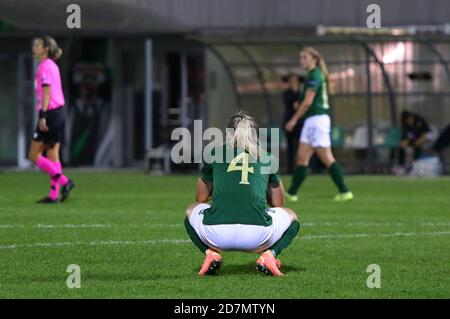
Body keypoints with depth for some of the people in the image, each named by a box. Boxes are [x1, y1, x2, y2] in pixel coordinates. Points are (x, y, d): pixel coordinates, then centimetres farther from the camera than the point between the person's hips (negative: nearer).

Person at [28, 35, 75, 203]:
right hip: (59, 113, 9)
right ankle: (54, 194, 7)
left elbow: (47, 92, -19)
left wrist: (42, 116, -23)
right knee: (53, 156, 9)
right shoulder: (53, 66, 16)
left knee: (34, 155, -5)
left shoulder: (44, 66, -11)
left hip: (50, 113, -9)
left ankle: (64, 181, -10)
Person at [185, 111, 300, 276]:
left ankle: (211, 253, 7)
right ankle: (268, 254, 1)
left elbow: (201, 199, 32)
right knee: (291, 217, 32)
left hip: (217, 235, 1)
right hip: (257, 235, -1)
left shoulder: (216, 153, 20)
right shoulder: (266, 158, 20)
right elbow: (279, 204, 31)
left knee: (192, 211, 36)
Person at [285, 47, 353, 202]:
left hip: (316, 119, -10)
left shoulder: (314, 76, -12)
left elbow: (308, 102, -16)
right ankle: (291, 193, 10)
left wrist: (294, 119, -10)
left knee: (327, 158, -9)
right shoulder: (317, 75, 17)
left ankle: (344, 192, -9)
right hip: (312, 120, 10)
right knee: (302, 156, 9)